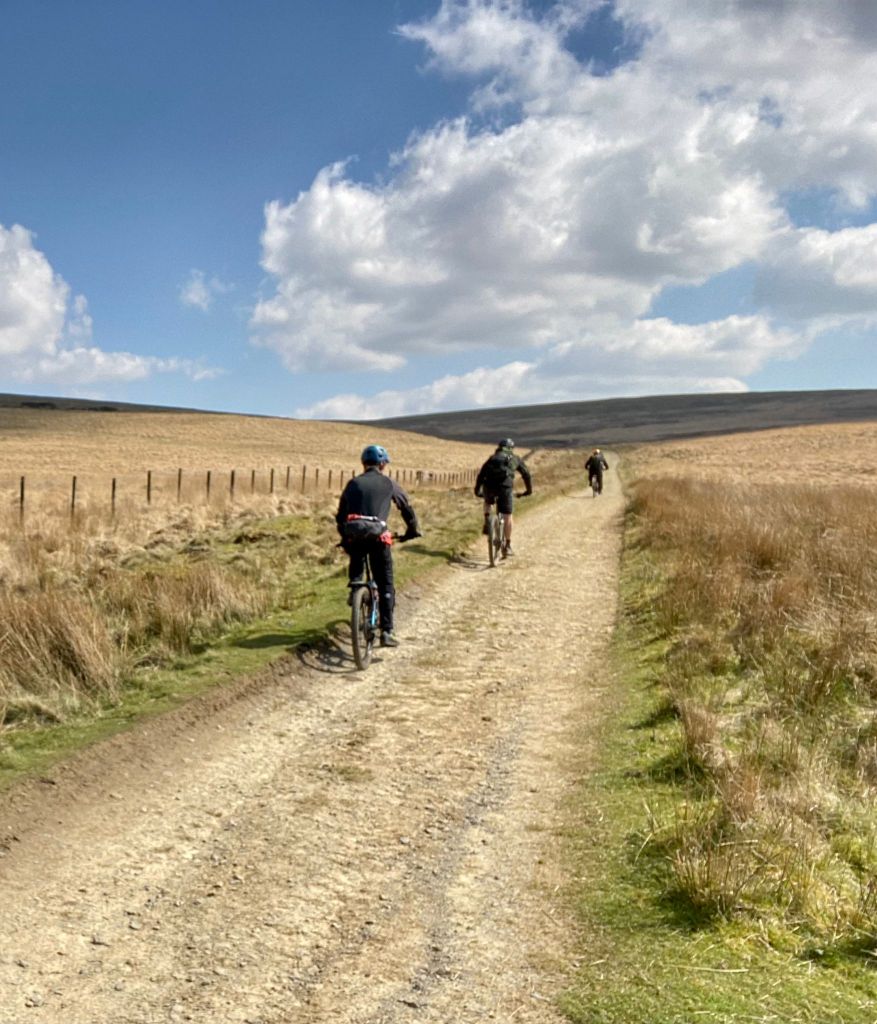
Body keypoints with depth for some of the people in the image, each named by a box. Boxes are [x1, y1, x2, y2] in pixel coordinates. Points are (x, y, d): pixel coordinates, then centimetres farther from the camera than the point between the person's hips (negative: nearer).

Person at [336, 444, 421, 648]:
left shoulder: (354, 483, 17)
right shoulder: (389, 484, 12)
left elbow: (341, 514, 19)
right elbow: (407, 508, 18)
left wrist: (344, 537, 31)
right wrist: (412, 531, 33)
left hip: (354, 536, 2)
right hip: (378, 536, -2)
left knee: (356, 574, 28)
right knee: (385, 585, 3)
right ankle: (387, 631, -3)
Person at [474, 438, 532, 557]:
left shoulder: (493, 457, 29)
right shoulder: (515, 458, 26)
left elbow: (481, 474, 26)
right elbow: (526, 474, 30)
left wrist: (477, 490, 32)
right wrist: (529, 489, 42)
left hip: (489, 485, 2)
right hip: (505, 486, -2)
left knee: (487, 502, 36)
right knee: (507, 516, 8)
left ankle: (487, 523, 16)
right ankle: (507, 546, 10)